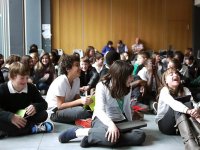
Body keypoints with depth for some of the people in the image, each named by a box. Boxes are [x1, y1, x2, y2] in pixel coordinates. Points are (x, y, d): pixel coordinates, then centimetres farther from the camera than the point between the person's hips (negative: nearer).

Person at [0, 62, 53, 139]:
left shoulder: (31, 88, -3)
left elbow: (44, 103, 0)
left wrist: (35, 106, -24)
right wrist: (11, 116, -43)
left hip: (24, 119, 3)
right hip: (7, 120, -3)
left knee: (43, 114, -21)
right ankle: (32, 129, -28)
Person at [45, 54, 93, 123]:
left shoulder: (77, 79, -2)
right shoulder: (61, 81, -22)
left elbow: (77, 98, 2)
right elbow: (60, 105, -22)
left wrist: (85, 100, -19)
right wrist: (80, 101, -31)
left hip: (66, 107, 7)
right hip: (54, 112, -7)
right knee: (80, 111, -30)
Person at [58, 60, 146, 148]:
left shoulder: (127, 88, 4)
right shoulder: (102, 86, -14)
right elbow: (99, 110, -25)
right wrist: (111, 124, -42)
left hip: (120, 120, 7)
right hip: (102, 119, -6)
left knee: (140, 135, -26)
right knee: (110, 136, -42)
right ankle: (77, 132, -17)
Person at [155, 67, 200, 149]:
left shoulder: (185, 90, 2)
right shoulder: (164, 90, -13)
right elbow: (173, 103, -33)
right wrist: (189, 111, -50)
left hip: (181, 124, 4)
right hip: (164, 124, -4)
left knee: (188, 104, -22)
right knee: (177, 107, -32)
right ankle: (190, 143, -53)